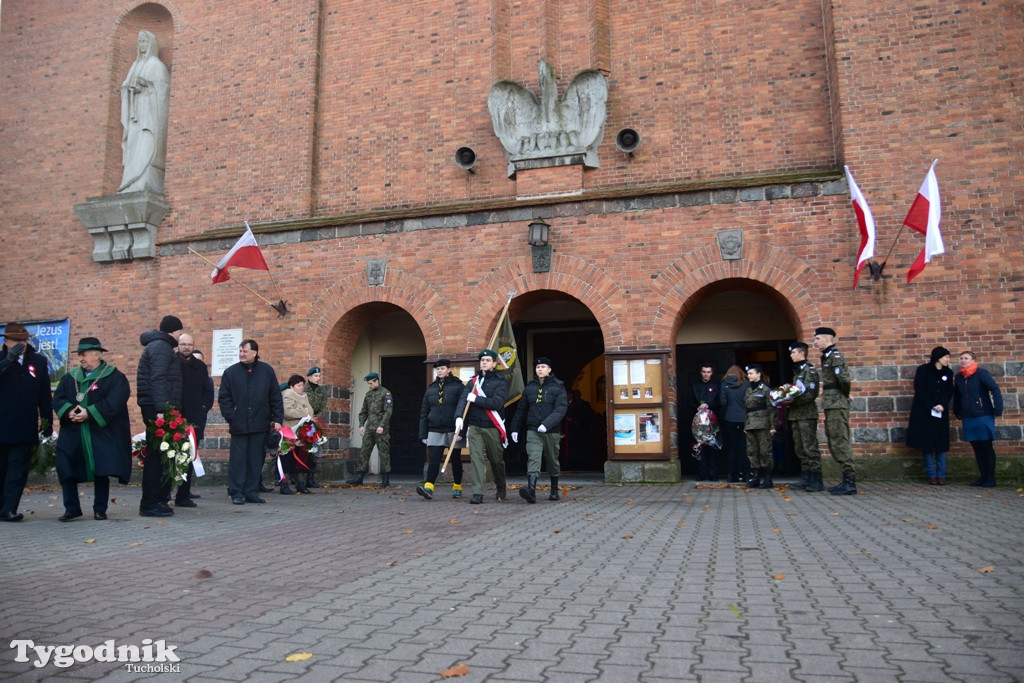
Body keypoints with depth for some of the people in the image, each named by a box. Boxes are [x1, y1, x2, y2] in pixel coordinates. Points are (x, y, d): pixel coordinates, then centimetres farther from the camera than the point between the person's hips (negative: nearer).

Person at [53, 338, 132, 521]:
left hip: (101, 434, -4)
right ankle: (72, 508, 13)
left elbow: (112, 403, -13)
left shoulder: (114, 377, -2)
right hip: (72, 434, 5)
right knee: (66, 471, 0)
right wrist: (69, 411, -12)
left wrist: (89, 414, -19)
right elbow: (58, 398, 7)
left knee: (101, 473, -2)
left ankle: (100, 509, 12)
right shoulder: (70, 377, 15)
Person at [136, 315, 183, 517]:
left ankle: (159, 499, 18)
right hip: (157, 407, -10)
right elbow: (158, 380, -20)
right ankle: (150, 504, -6)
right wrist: (162, 409, -26)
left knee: (158, 454, 12)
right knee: (156, 455, -9)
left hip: (155, 408, 10)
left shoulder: (159, 345, 23)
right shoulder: (161, 346, -9)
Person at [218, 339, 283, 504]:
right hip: (239, 425, -1)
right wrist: (230, 417, -7)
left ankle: (251, 492, 15)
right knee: (237, 460, 2)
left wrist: (278, 419, 0)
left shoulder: (267, 371, 6)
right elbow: (223, 398, 4)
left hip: (260, 425, 1)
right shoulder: (231, 372, 4)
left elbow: (276, 397, 6)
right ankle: (236, 492, 9)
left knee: (256, 460, 6)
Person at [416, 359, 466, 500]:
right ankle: (428, 487, -17)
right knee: (434, 460, -8)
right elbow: (424, 413, 13)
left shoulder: (458, 386, -3)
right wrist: (423, 434, 7)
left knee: (456, 460, 9)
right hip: (435, 431, 3)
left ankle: (457, 488, 21)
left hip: (453, 430, -3)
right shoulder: (431, 388, 11)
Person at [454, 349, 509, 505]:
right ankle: (477, 493, -9)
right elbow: (463, 399, -1)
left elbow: (497, 403, -15)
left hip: (492, 427, -2)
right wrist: (459, 416, -18)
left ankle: (501, 489, 32)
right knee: (475, 458, -9)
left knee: (497, 460, 10)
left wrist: (476, 399, -13)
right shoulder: (473, 381, 12)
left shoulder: (500, 382, -1)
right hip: (474, 426, 2)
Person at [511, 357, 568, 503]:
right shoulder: (529, 388, 10)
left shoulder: (558, 387, 0)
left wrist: (547, 424, -26)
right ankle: (531, 490, -31)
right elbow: (521, 410, 15)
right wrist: (515, 428, 11)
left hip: (551, 432, -1)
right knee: (533, 458, -16)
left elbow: (561, 409, -13)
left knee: (552, 461, 12)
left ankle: (554, 491, 29)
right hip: (533, 431, 1)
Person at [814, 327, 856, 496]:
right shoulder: (827, 357, 17)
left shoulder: (835, 356, -13)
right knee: (835, 444, 13)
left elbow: (844, 379, -23)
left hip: (837, 406, -10)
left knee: (840, 443, -8)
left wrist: (845, 394, -8)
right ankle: (846, 480, 18)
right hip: (831, 406, 10)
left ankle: (849, 483, -6)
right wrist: (844, 394, 8)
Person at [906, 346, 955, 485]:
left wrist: (942, 405, -13)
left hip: (941, 413, 3)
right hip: (924, 412, -3)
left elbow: (949, 391, 4)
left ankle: (941, 475, 5)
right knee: (927, 444, -1)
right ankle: (932, 475, 4)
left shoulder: (948, 372, 8)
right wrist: (931, 406, -12)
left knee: (941, 444, 1)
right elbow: (919, 390, -7)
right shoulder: (923, 370, -4)